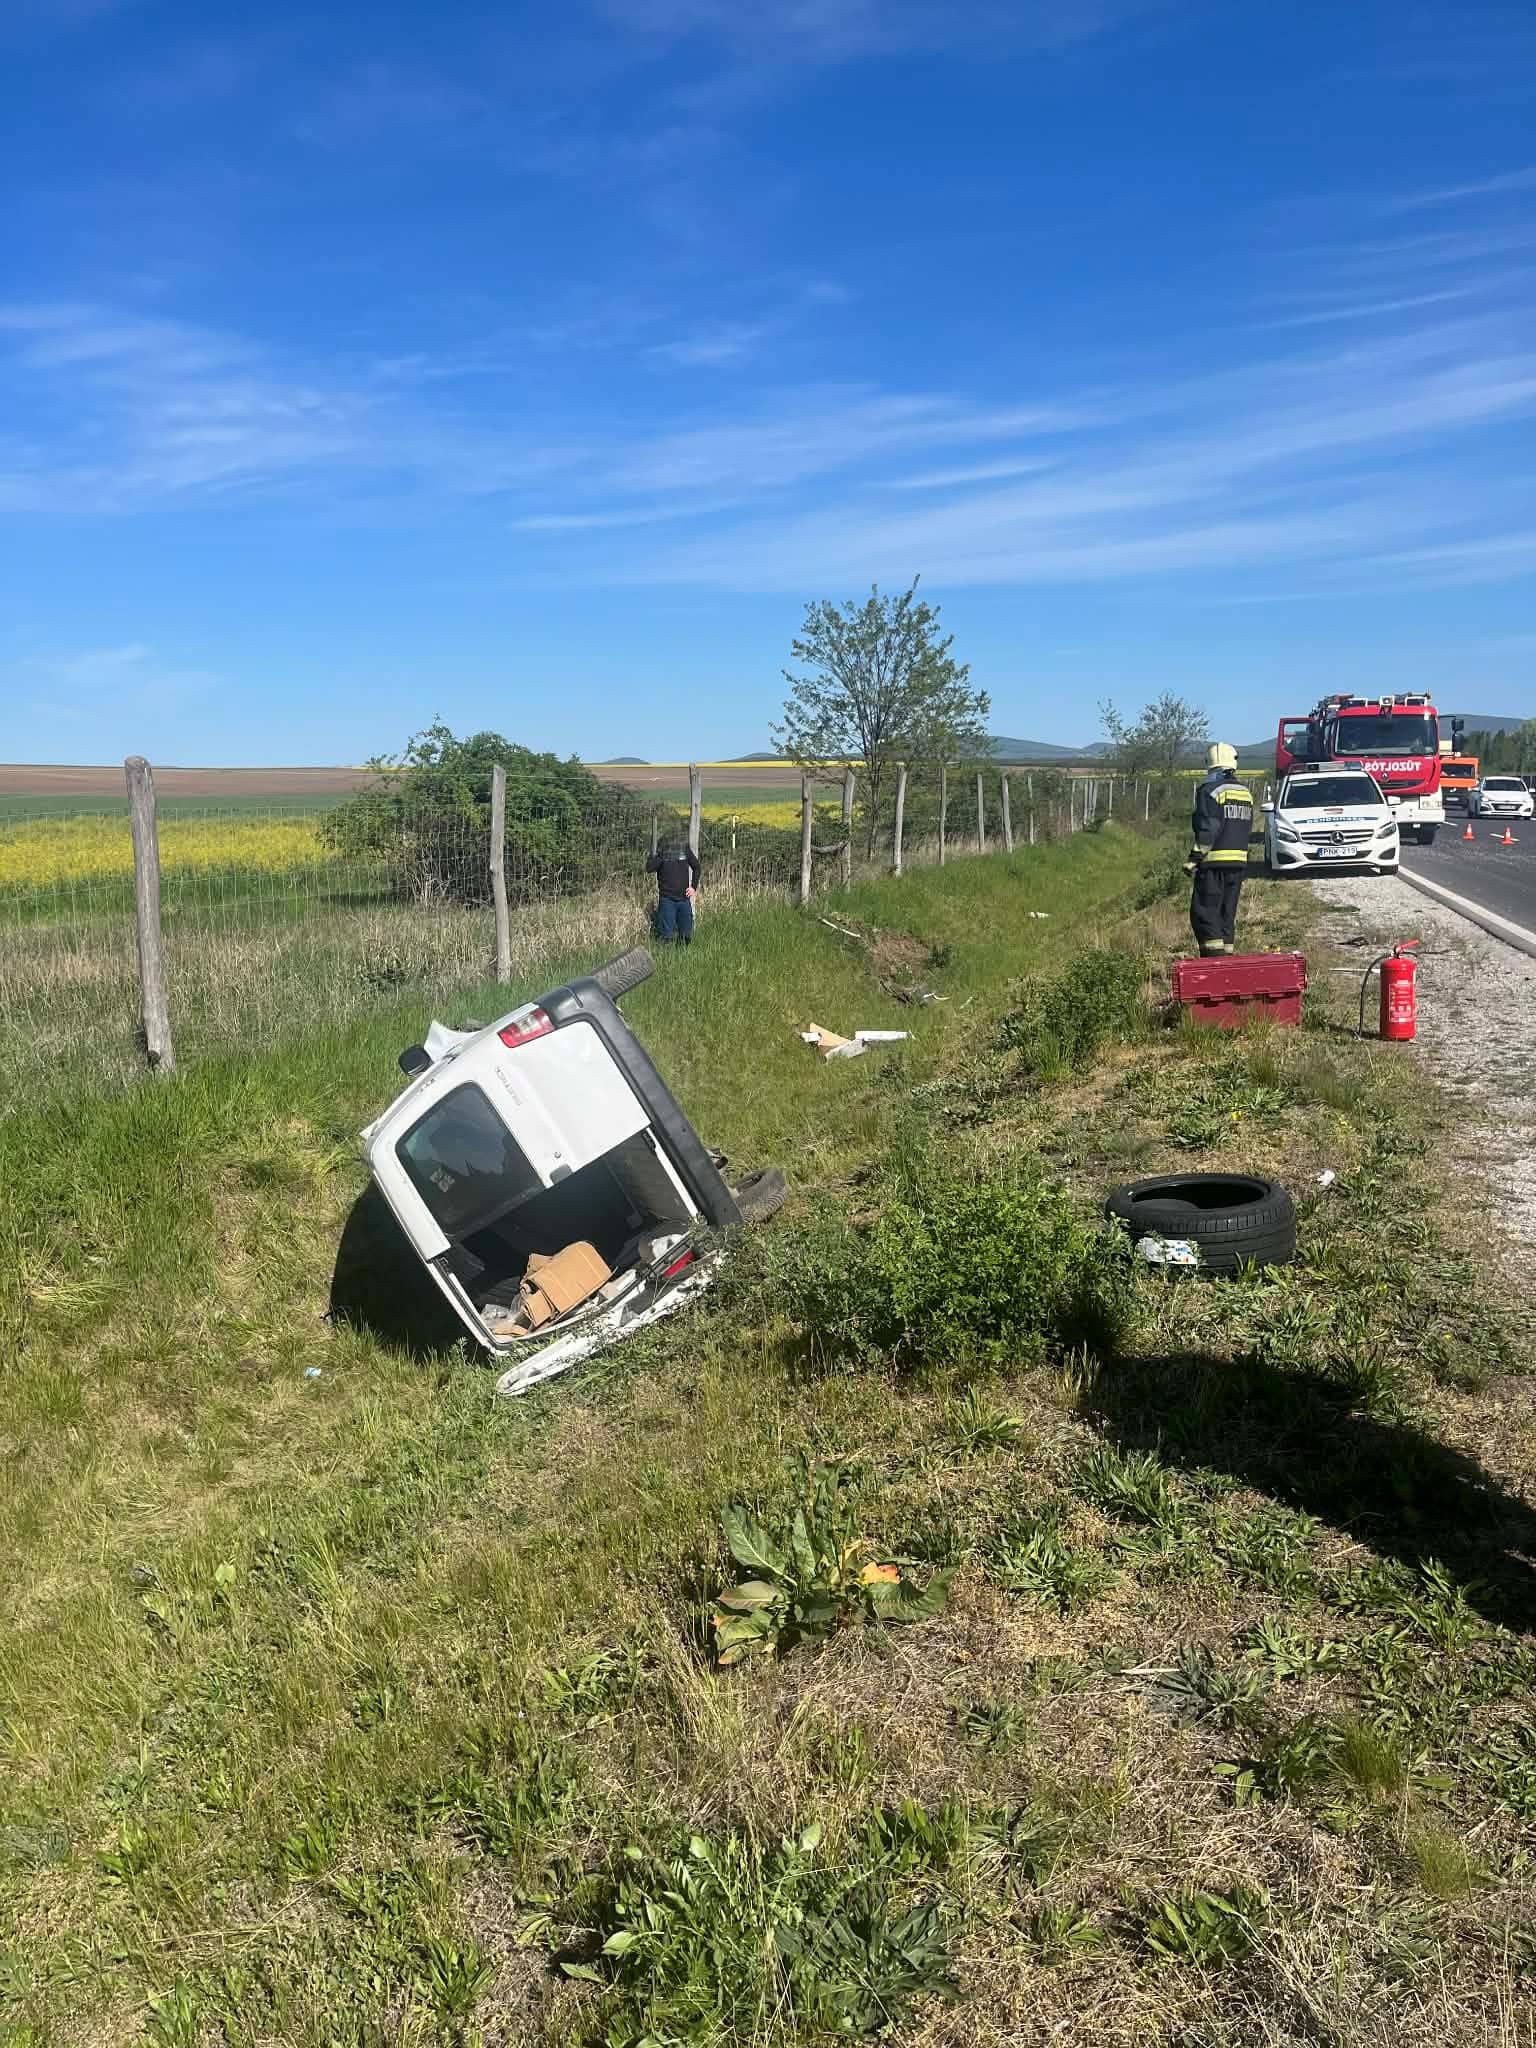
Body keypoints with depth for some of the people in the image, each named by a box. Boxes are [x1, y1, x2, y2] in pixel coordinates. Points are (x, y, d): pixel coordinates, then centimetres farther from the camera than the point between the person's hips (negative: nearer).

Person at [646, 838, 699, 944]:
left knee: (686, 935, 7)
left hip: (684, 898, 2)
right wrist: (660, 856, -22)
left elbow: (696, 867, 14)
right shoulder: (660, 849, -2)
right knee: (666, 935, -2)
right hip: (667, 899, -2)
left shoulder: (684, 847, 3)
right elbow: (649, 868, -16)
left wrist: (693, 886, 5)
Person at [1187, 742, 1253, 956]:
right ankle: (1228, 953, 14)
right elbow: (1248, 829, 19)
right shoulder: (1245, 792, 15)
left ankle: (1216, 955, -14)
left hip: (1215, 861, -8)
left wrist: (1194, 858, -13)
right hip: (1239, 861, 8)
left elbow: (1207, 830, -16)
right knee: (1228, 912, 13)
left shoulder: (1210, 791, -10)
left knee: (1203, 911, -6)